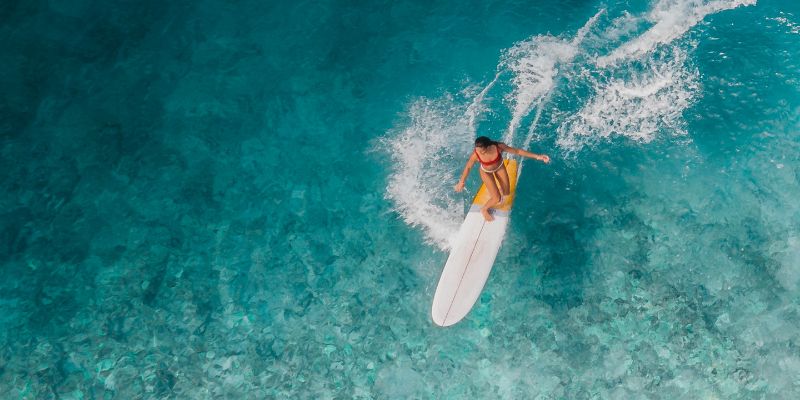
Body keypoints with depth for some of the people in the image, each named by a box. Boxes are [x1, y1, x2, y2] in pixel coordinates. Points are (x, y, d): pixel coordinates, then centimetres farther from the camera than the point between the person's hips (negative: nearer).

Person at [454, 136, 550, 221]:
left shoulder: (498, 147, -38)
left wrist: (537, 156, -25)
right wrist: (461, 182, -6)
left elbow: (517, 151, -26)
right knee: (497, 199, -4)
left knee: (506, 193, 13)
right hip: (486, 172, -2)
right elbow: (468, 167, -18)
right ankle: (484, 210, 27)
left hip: (499, 167, 2)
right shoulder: (475, 155, -38)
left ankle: (499, 189, 51)